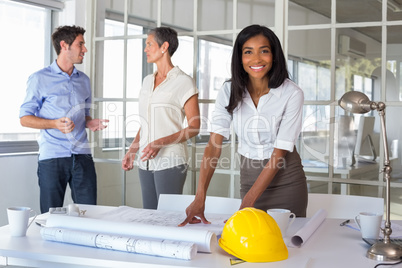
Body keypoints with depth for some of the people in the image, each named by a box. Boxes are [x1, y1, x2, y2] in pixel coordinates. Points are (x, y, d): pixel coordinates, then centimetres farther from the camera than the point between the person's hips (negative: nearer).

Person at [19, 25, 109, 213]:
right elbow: (25, 118, -1)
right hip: (52, 157, -4)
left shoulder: (84, 80, 16)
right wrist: (55, 124, -17)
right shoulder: (40, 79, 0)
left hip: (82, 156, 5)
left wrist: (91, 123, 2)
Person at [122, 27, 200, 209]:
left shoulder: (184, 82, -6)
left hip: (170, 161, -7)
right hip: (146, 162, 7)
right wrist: (131, 151, 10)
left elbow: (194, 127, -8)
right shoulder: (147, 81, 16)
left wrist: (160, 143, -18)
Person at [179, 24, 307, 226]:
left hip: (285, 180, -2)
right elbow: (214, 144, -15)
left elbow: (279, 153, -19)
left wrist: (247, 203, -24)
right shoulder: (229, 92, -8)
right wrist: (200, 198, -27)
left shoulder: (292, 94, -17)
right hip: (249, 176, 3)